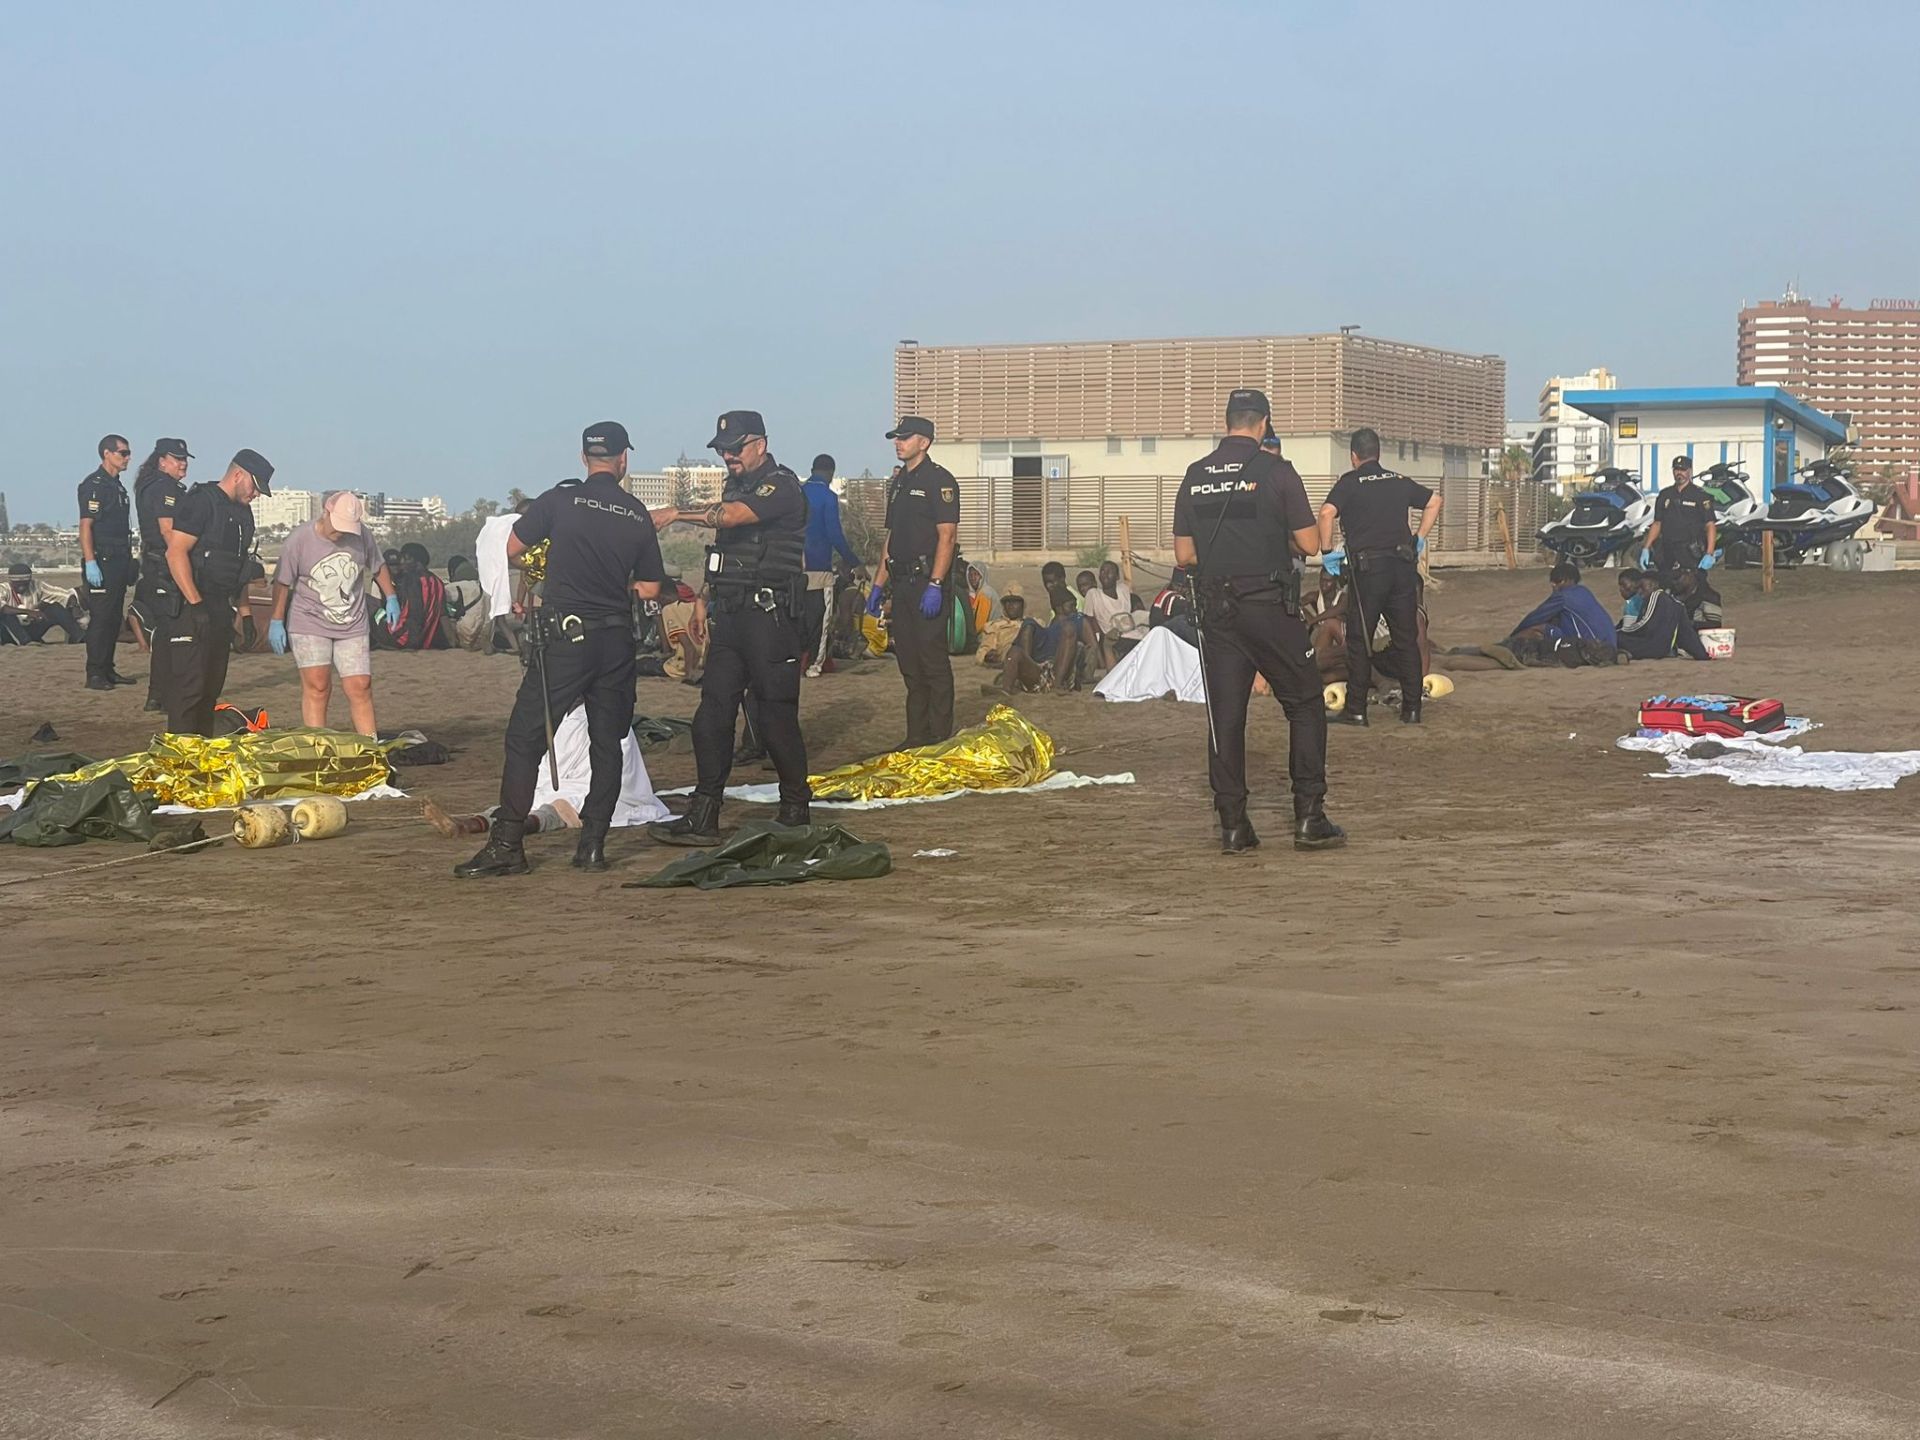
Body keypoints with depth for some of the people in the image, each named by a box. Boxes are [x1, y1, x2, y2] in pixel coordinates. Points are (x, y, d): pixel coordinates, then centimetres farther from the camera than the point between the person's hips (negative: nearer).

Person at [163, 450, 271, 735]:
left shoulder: (242, 512, 17)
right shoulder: (200, 502, -11)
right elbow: (176, 553, -18)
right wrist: (196, 604, -22)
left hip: (221, 609, 9)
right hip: (190, 609, -9)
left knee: (212, 686, 12)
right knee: (189, 685, -10)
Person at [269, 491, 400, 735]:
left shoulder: (361, 536, -2)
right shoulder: (299, 540, -10)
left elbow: (377, 568, 16)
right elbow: (282, 582, -2)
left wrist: (391, 598, 16)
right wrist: (276, 622, -2)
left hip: (353, 626, 3)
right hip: (310, 625, -3)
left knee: (360, 687, -2)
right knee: (317, 688, -10)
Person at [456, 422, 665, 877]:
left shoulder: (561, 499, -6)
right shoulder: (639, 516, 4)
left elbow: (512, 549, 4)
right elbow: (650, 588, 10)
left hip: (566, 635, -3)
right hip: (617, 642, 4)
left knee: (525, 736, 0)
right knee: (606, 742, 13)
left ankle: (507, 844, -3)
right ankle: (592, 844, 11)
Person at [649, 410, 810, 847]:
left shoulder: (781, 486, -10)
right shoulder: (735, 486, 19)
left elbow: (731, 516, -26)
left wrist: (675, 513, -21)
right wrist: (705, 598, 18)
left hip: (769, 615, -9)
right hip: (729, 615, 9)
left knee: (774, 716, -4)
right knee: (712, 714, 2)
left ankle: (796, 810, 10)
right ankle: (702, 819, 3)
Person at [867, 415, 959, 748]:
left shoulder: (938, 479, -7)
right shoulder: (898, 482, 19)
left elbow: (947, 536, -15)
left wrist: (935, 585, -23)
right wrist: (878, 585, 17)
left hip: (928, 581, -8)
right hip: (902, 583, 8)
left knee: (934, 661, -6)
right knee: (910, 664, 10)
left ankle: (939, 738, -3)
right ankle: (916, 736, 15)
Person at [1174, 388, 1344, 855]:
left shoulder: (1195, 477, 5)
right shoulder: (1275, 471, -7)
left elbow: (1184, 553, 8)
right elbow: (1310, 544, -6)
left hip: (1216, 610, 4)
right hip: (1271, 606, -3)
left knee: (1225, 715, 6)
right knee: (1305, 706, 8)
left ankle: (1233, 826, 5)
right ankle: (1309, 817, 4)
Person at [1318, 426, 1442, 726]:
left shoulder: (1349, 482, -1)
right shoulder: (1400, 482, 13)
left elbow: (1327, 513, -17)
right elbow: (1434, 502, 22)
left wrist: (1327, 551, -7)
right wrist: (1420, 539, 24)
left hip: (1367, 569, -4)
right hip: (1403, 566, 4)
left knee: (1359, 641, 3)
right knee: (1406, 639, 10)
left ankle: (1356, 710, 3)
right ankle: (1412, 708, 11)